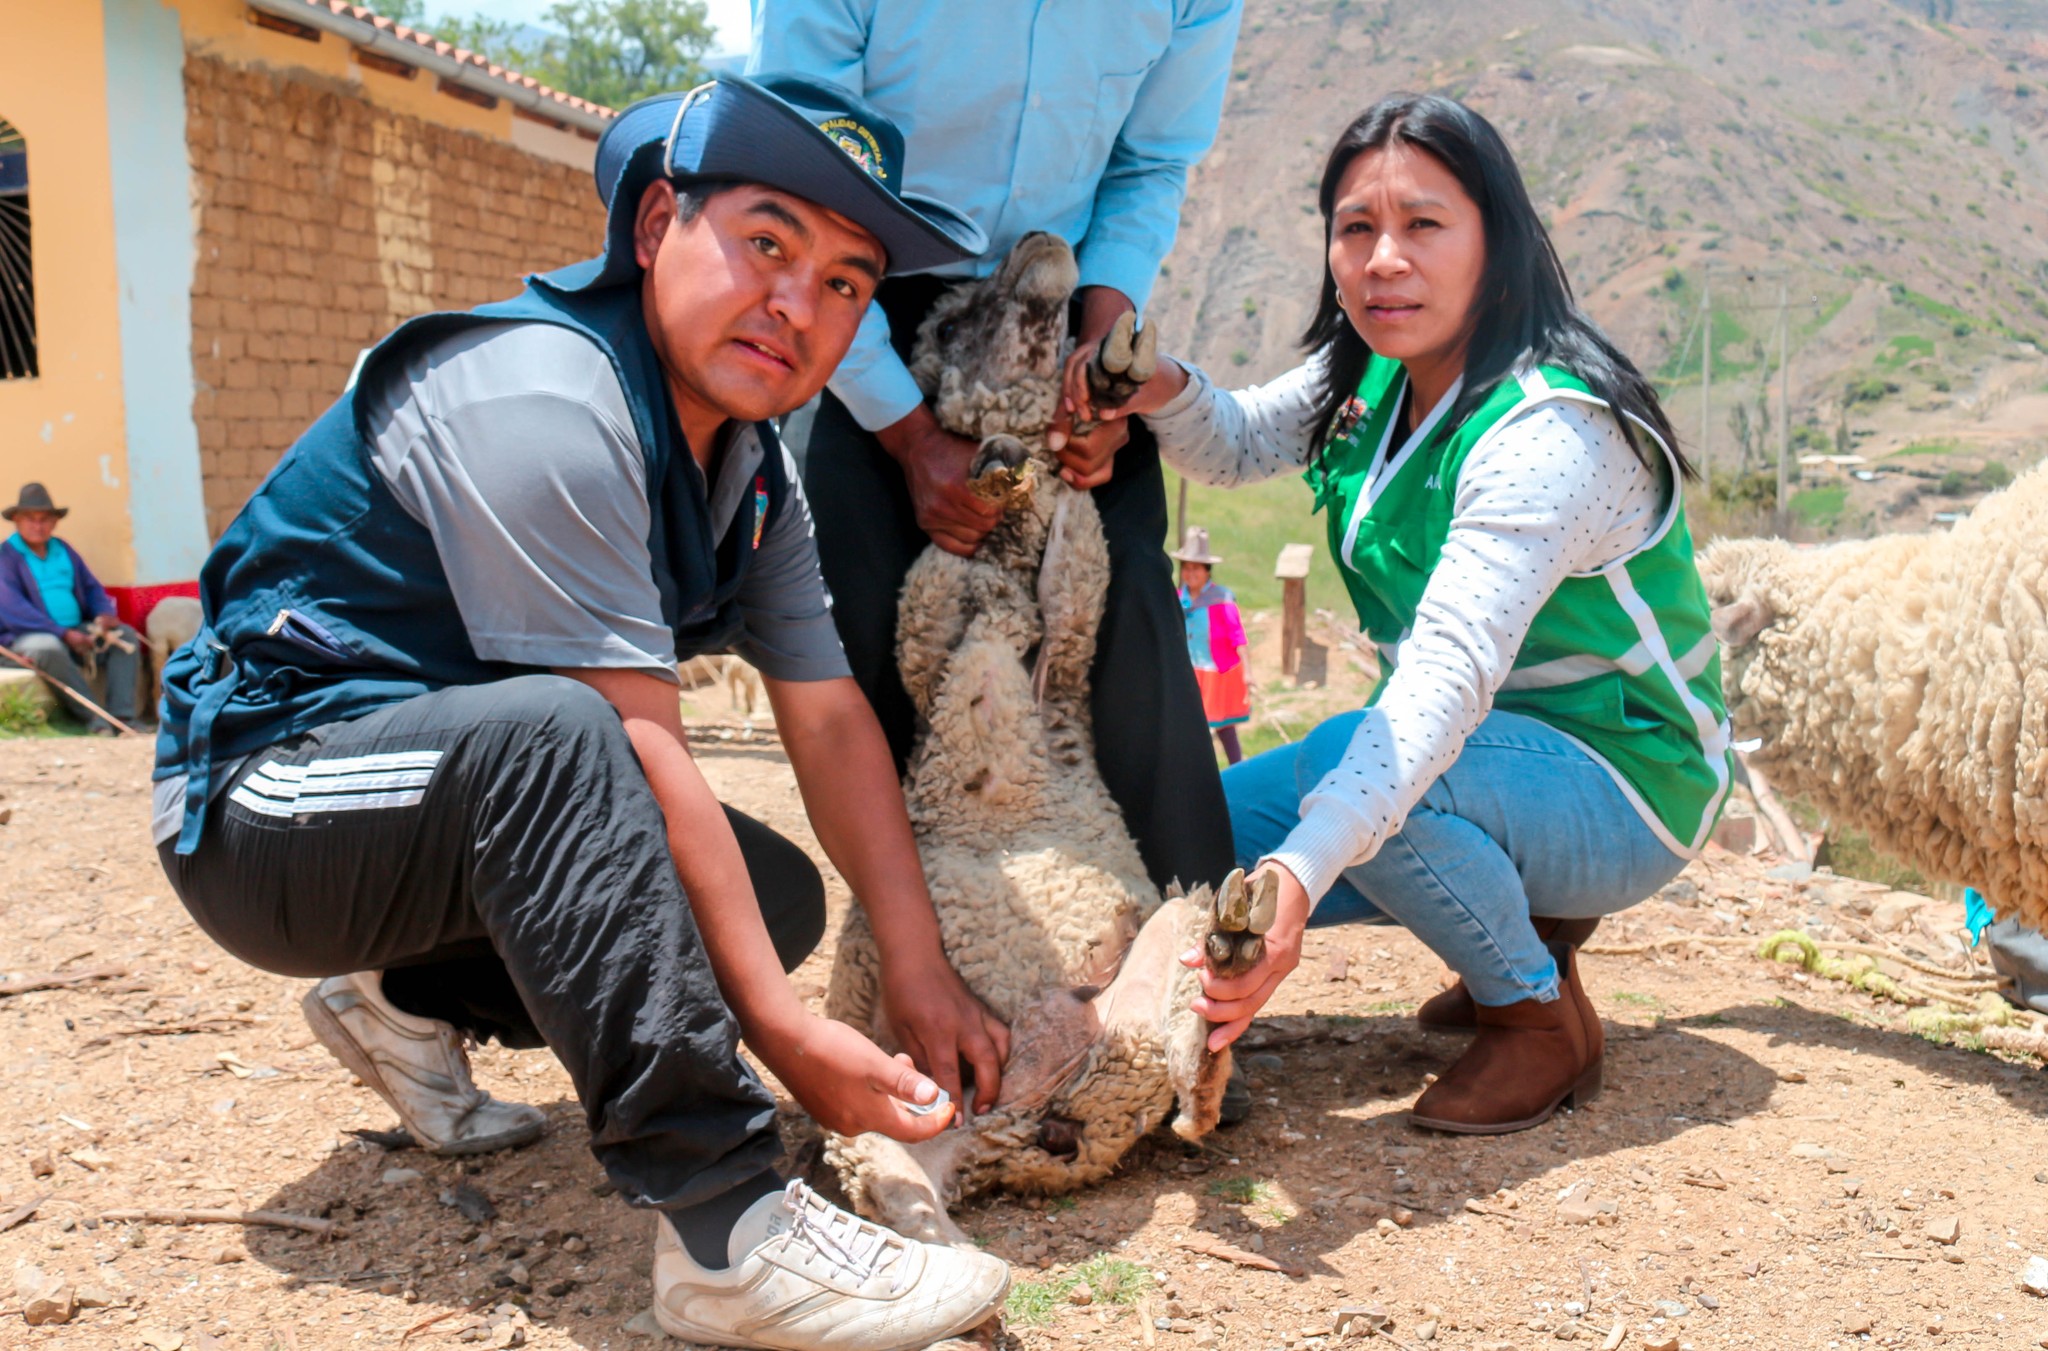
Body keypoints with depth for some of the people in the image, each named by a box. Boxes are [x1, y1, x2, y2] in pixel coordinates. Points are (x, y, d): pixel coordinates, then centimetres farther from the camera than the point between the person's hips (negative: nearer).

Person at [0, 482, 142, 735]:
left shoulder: (63, 550, 16)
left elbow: (92, 587, 20)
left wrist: (105, 614, -5)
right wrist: (64, 633, -20)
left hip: (76, 631, 7)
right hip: (29, 637, -7)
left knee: (126, 636, -11)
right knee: (48, 647, -39)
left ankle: (122, 717, -22)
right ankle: (94, 717, -30)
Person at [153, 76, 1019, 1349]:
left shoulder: (754, 466, 3)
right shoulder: (543, 396, -26)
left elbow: (832, 721, 0)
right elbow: (640, 751, -30)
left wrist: (919, 970, -6)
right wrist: (784, 1030, -29)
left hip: (474, 791, 9)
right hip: (270, 800, -9)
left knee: (776, 897, 1)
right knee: (545, 732, -37)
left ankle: (409, 1002, 15)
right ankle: (725, 1232, -38)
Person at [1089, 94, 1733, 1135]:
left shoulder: (1551, 433, -28)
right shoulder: (1377, 377, -2)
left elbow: (1449, 675, -40)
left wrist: (1299, 877, -52)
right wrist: (1165, 390, -22)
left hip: (1621, 787, -8)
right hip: (1484, 750, 8)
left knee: (1345, 765, -36)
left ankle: (1543, 1012, -9)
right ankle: (1521, 910, 14)